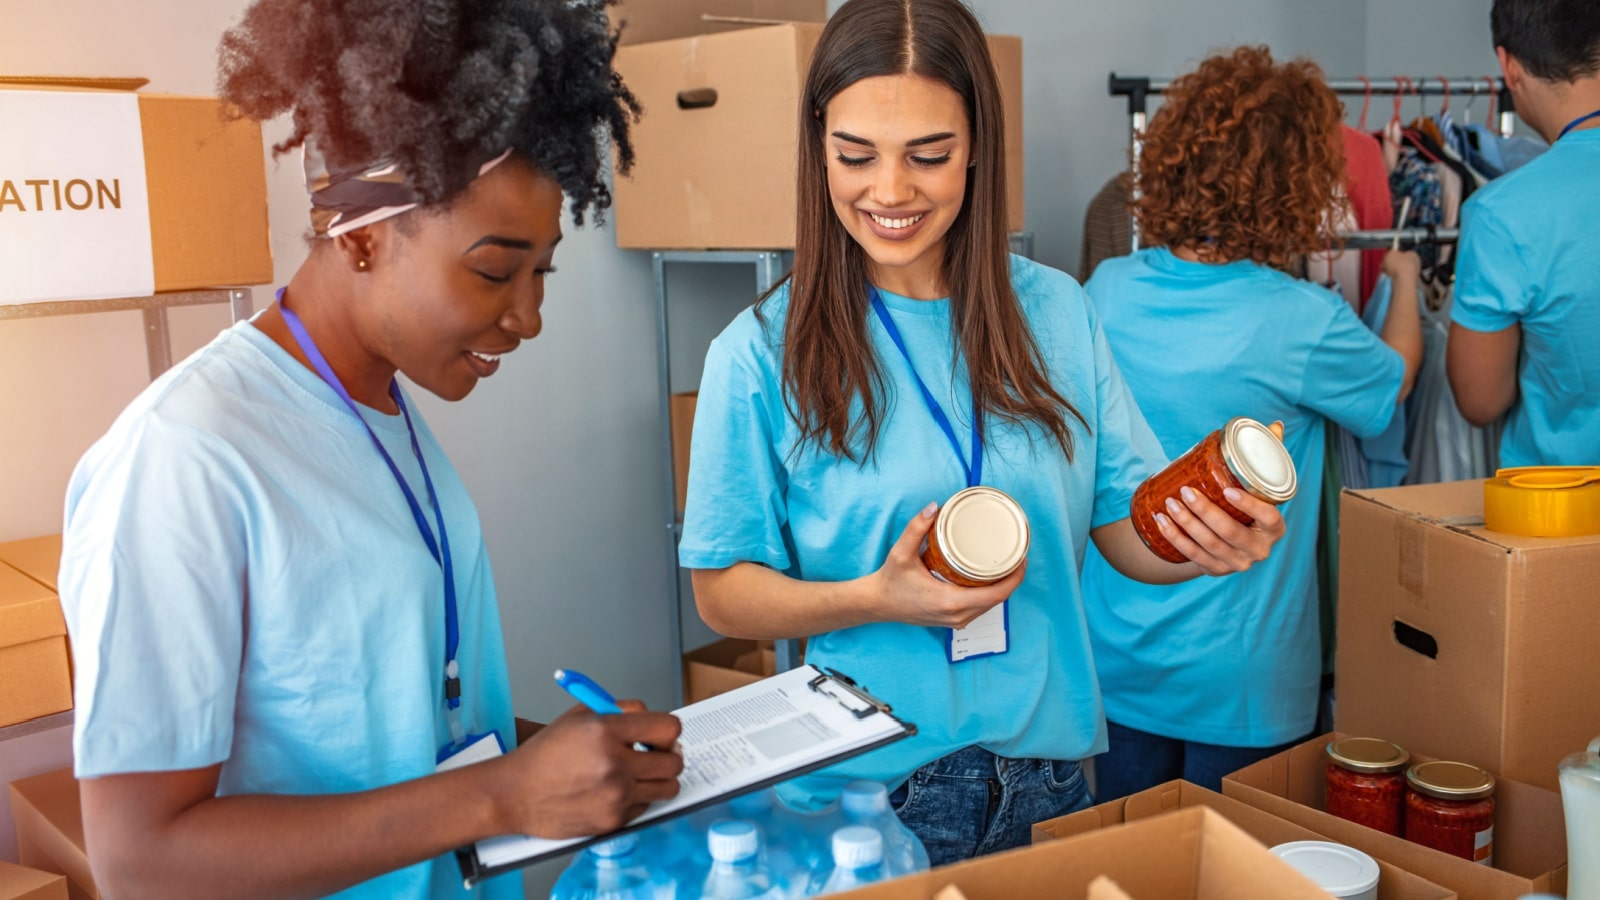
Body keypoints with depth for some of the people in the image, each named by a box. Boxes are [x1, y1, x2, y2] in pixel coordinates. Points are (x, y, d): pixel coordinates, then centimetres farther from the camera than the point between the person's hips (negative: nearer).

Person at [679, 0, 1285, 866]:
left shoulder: (1054, 311, -2)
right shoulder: (761, 355, -11)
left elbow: (1128, 529, 2)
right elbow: (724, 592, -6)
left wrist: (1210, 543, -20)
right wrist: (874, 600, -23)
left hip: (1044, 776, 4)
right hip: (859, 792, -3)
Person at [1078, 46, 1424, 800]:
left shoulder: (1108, 290, -9)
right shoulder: (1303, 323, -20)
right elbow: (1394, 381, 3)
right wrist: (1404, 280, 23)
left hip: (1115, 654, 4)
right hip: (1235, 677, -4)